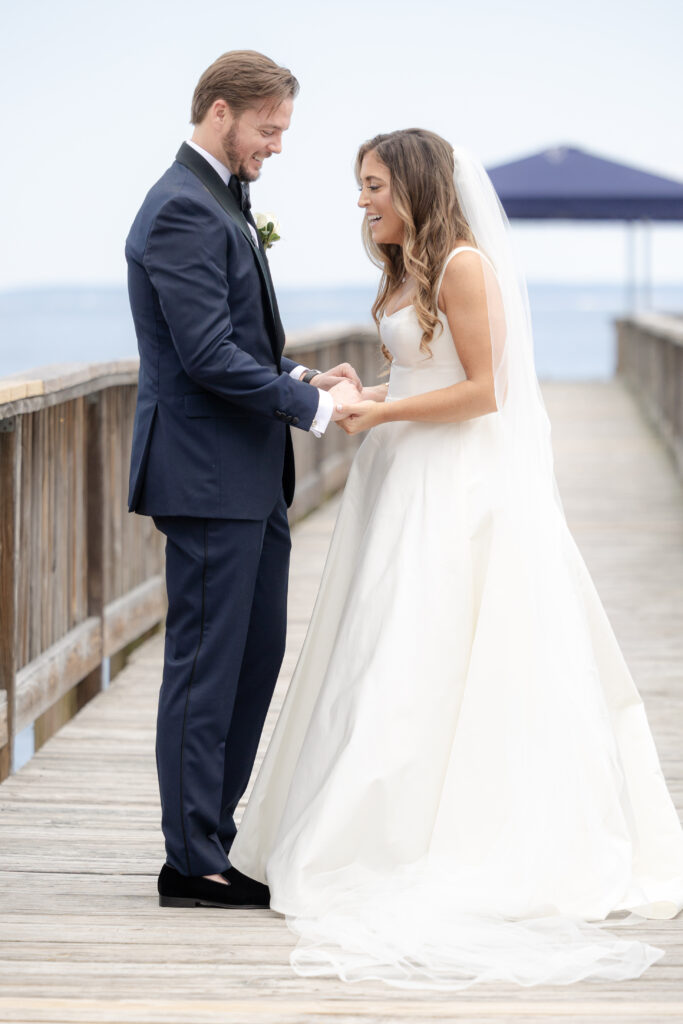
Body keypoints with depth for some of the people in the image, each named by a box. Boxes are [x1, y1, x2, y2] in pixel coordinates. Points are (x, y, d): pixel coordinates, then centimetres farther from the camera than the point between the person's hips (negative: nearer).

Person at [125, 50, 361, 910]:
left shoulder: (222, 202, 17)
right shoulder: (184, 210, -16)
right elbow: (209, 356, -22)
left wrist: (302, 379, 7)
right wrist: (313, 406, -15)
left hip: (249, 479, 10)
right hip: (208, 476, -10)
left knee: (255, 659, 14)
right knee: (205, 665, -4)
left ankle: (212, 837, 22)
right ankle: (192, 863, 4)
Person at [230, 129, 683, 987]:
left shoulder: (465, 264, -13)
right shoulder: (408, 272, 15)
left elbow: (483, 390, -16)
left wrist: (387, 413, -15)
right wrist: (365, 395, 5)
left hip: (457, 492, -9)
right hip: (406, 487, 9)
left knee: (429, 665, -7)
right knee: (391, 664, 8)